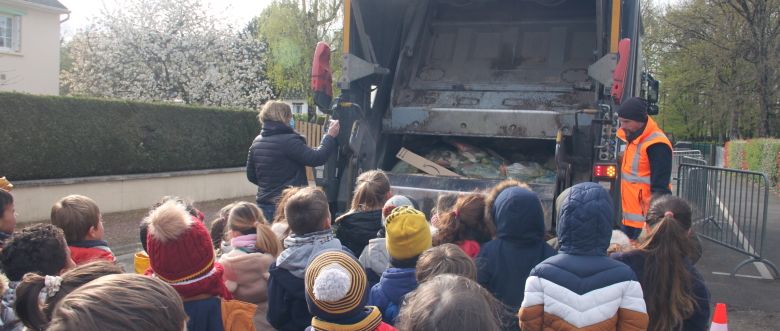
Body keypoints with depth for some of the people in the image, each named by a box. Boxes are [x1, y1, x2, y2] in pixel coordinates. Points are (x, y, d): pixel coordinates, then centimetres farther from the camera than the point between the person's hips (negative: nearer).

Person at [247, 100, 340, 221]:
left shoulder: (257, 142, 7)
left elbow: (251, 176, 14)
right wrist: (330, 136, -4)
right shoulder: (288, 140, -18)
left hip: (263, 204, 8)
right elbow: (316, 158, -17)